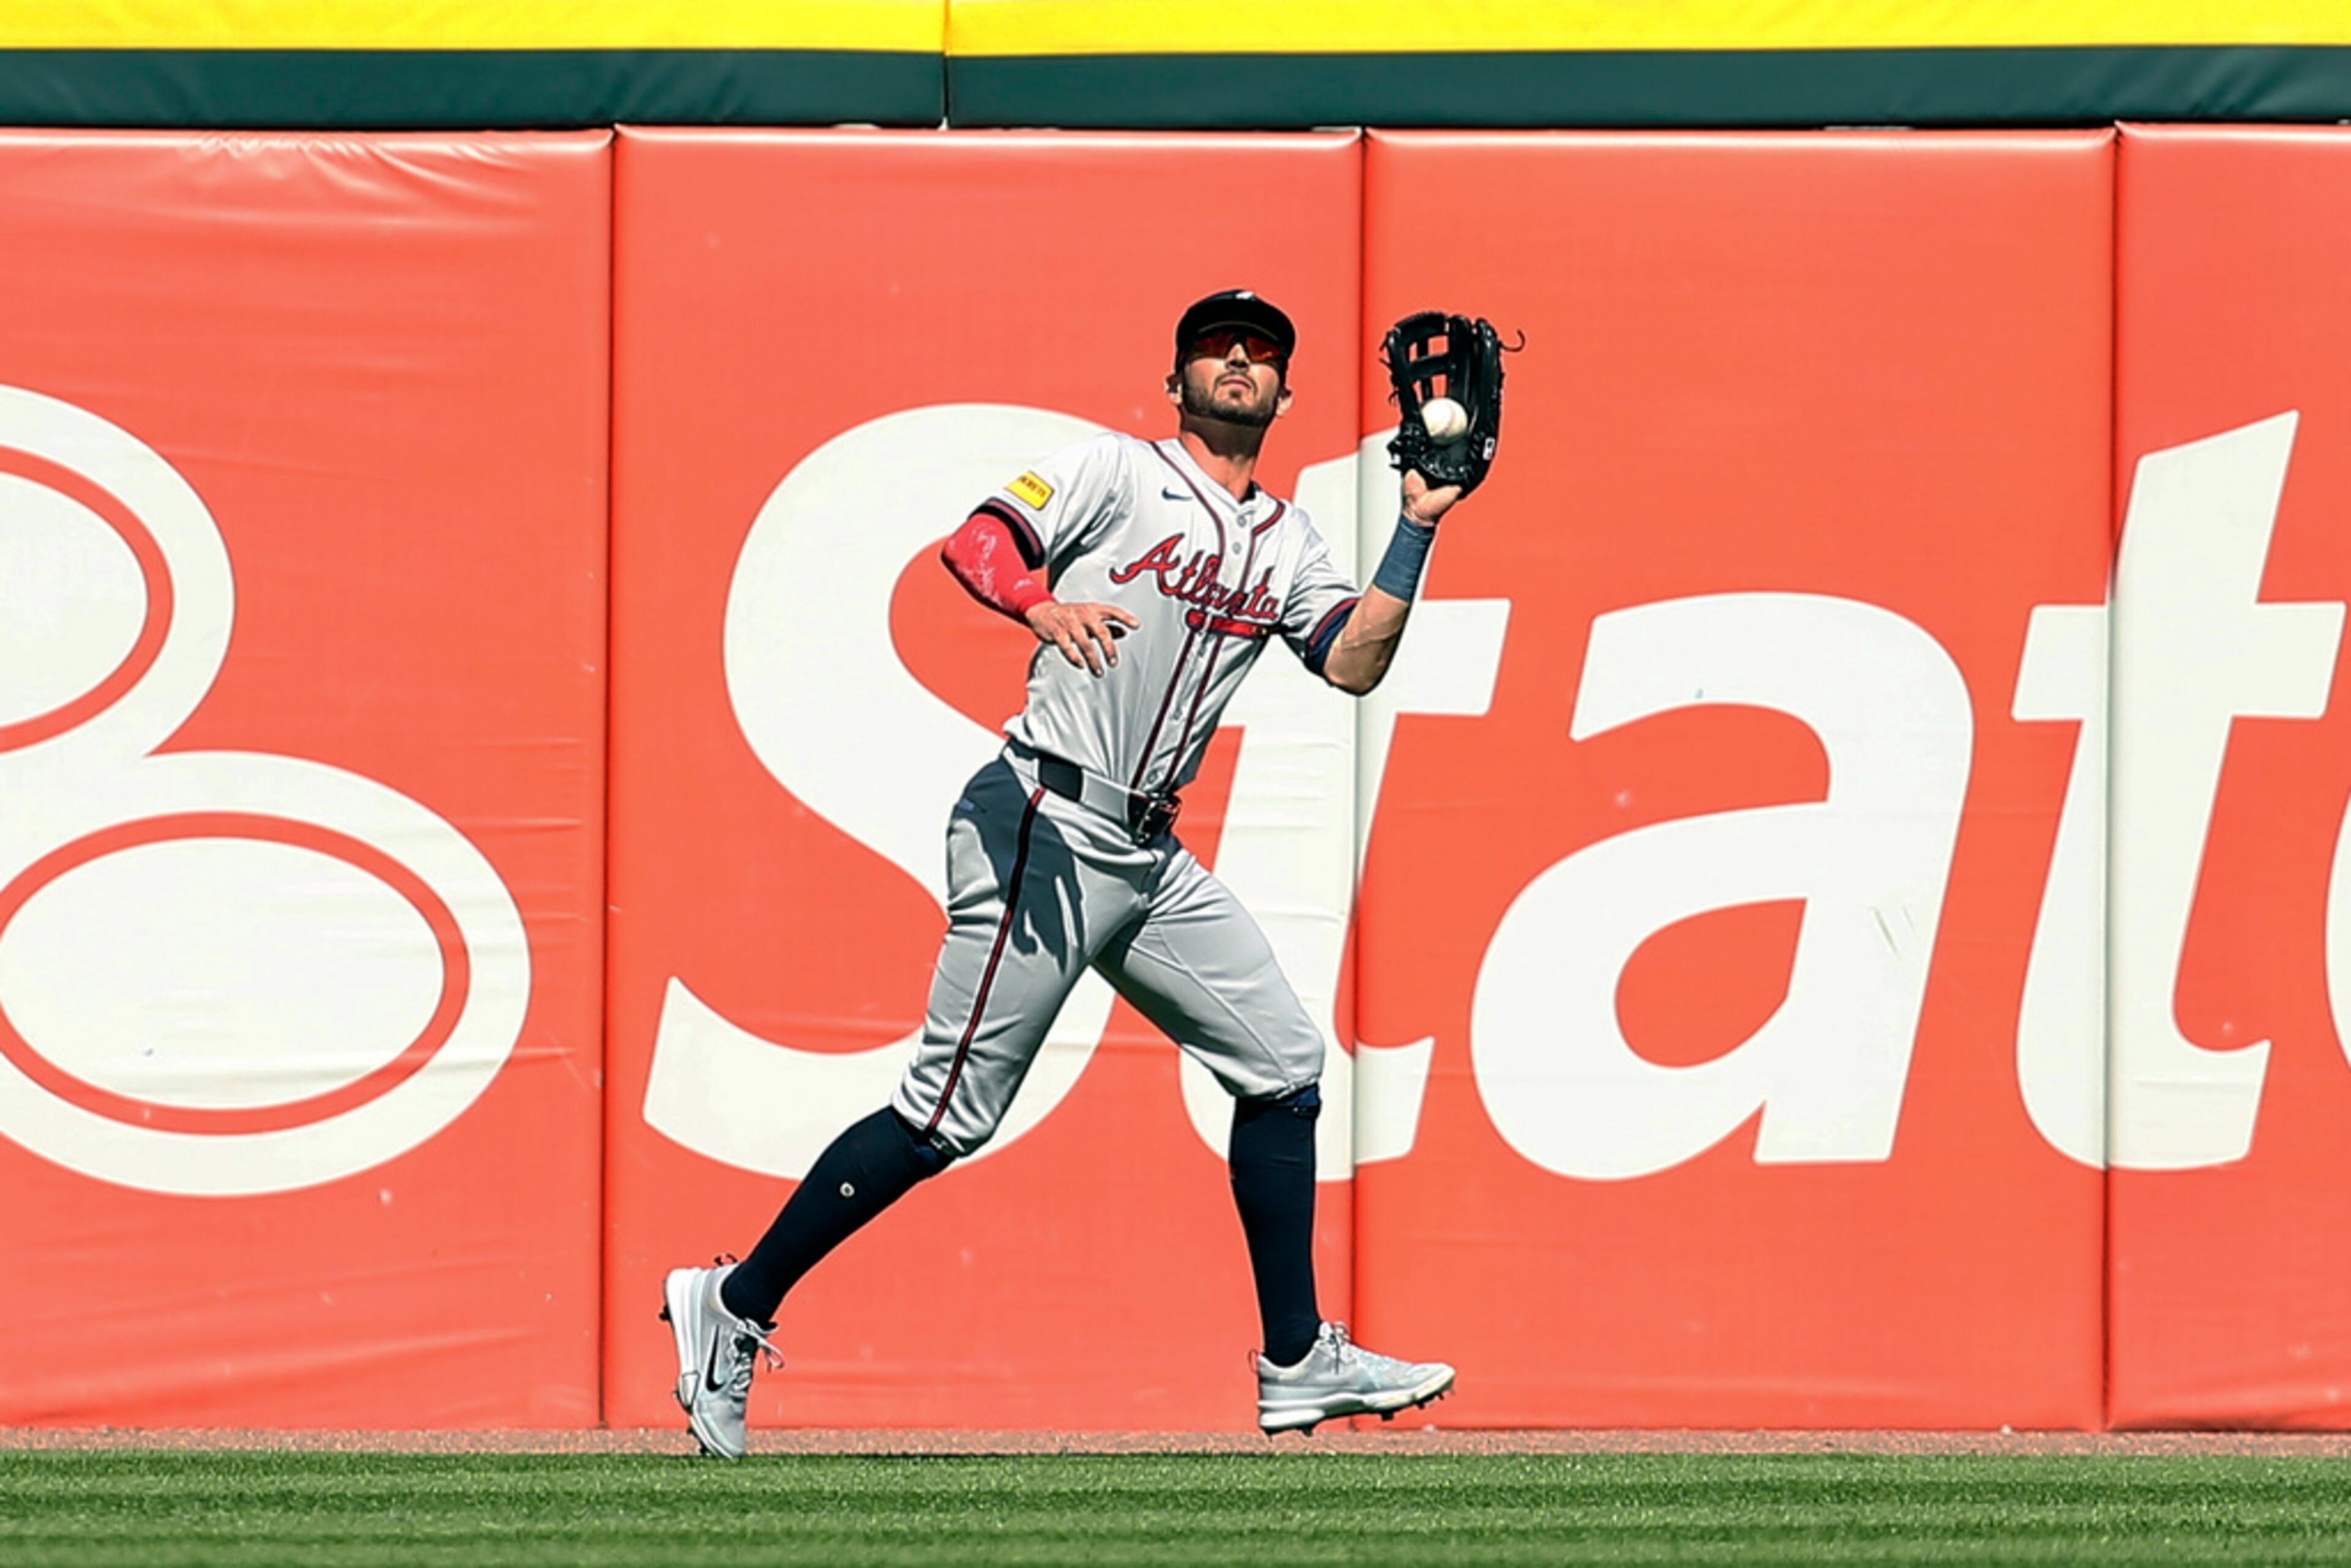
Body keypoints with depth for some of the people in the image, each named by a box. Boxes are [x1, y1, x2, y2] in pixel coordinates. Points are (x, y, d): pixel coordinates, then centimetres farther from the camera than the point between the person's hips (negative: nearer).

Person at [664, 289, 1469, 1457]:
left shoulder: (1286, 542, 18)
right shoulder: (1120, 471, -1)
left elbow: (1356, 662, 8)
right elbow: (972, 541, -13)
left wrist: (1417, 530, 5)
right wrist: (1042, 605, -33)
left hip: (1147, 859, 8)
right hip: (1045, 828, -8)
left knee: (1282, 1064, 7)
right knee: (952, 1112, -9)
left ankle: (1296, 1364, 13)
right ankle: (737, 1305, 0)